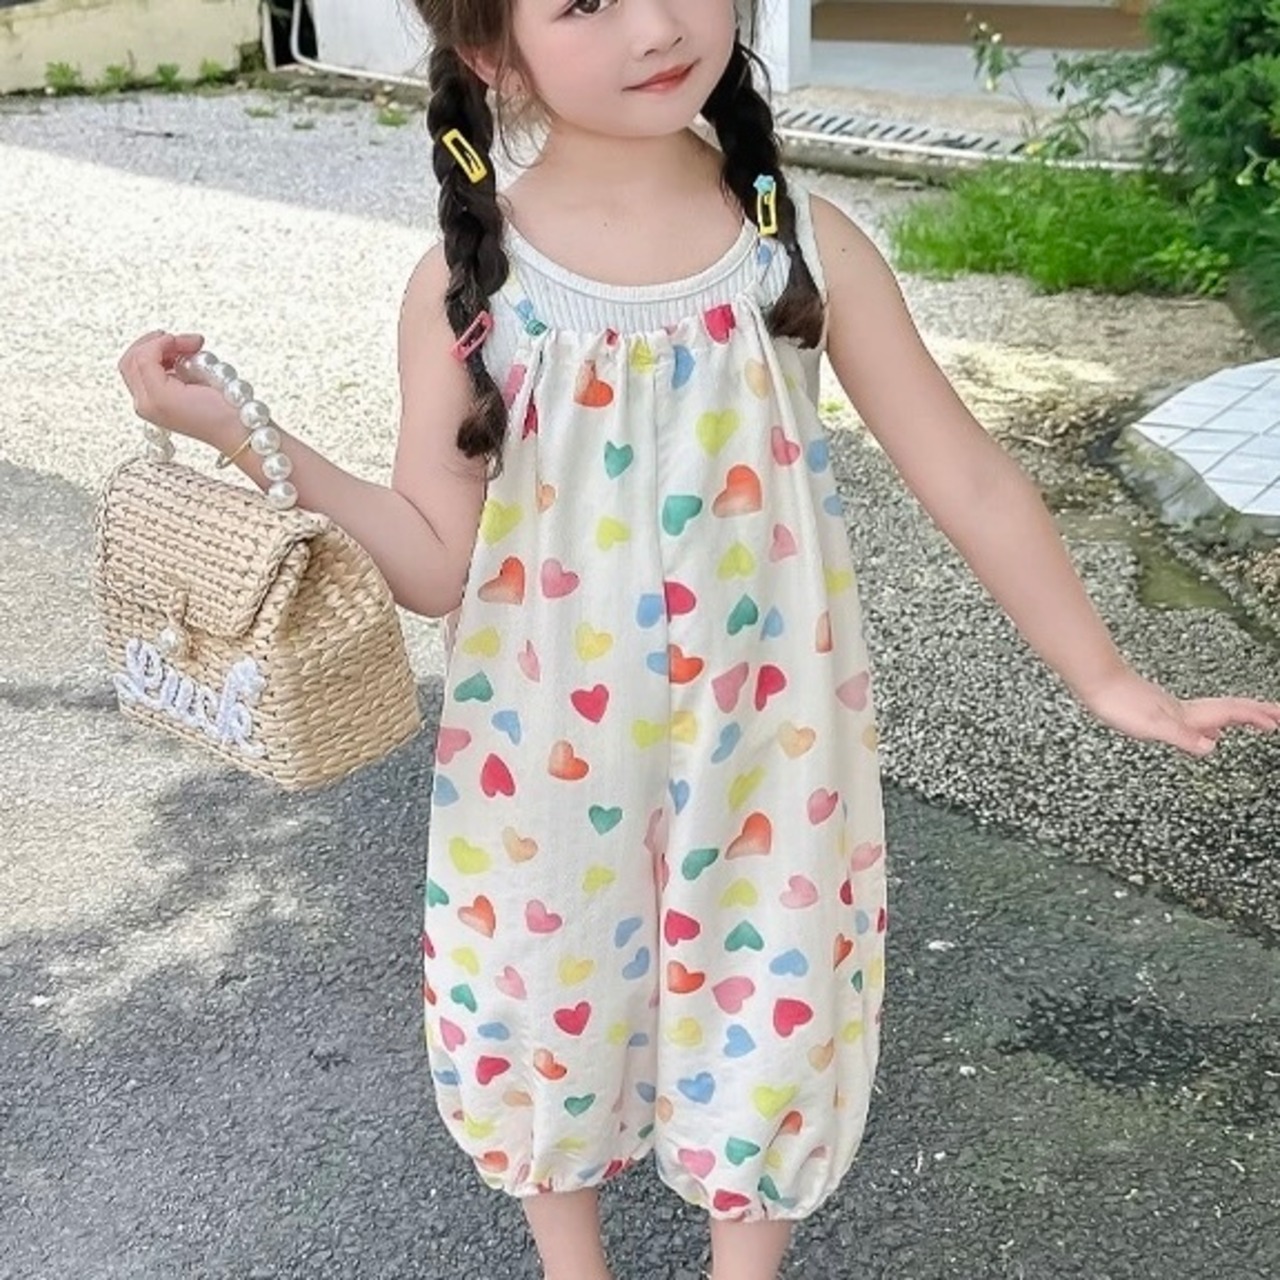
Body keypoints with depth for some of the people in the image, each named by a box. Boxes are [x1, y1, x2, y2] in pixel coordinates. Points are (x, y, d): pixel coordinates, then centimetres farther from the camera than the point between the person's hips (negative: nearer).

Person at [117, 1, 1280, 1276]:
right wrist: (246, 437, -20)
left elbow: (968, 476, -3)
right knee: (547, 1009, 19)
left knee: (769, 1013, 17)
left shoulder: (802, 242, -10)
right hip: (552, 764, 0)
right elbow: (436, 564, -9)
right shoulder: (470, 281, -11)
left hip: (764, 756, 0)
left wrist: (1104, 678, 1)